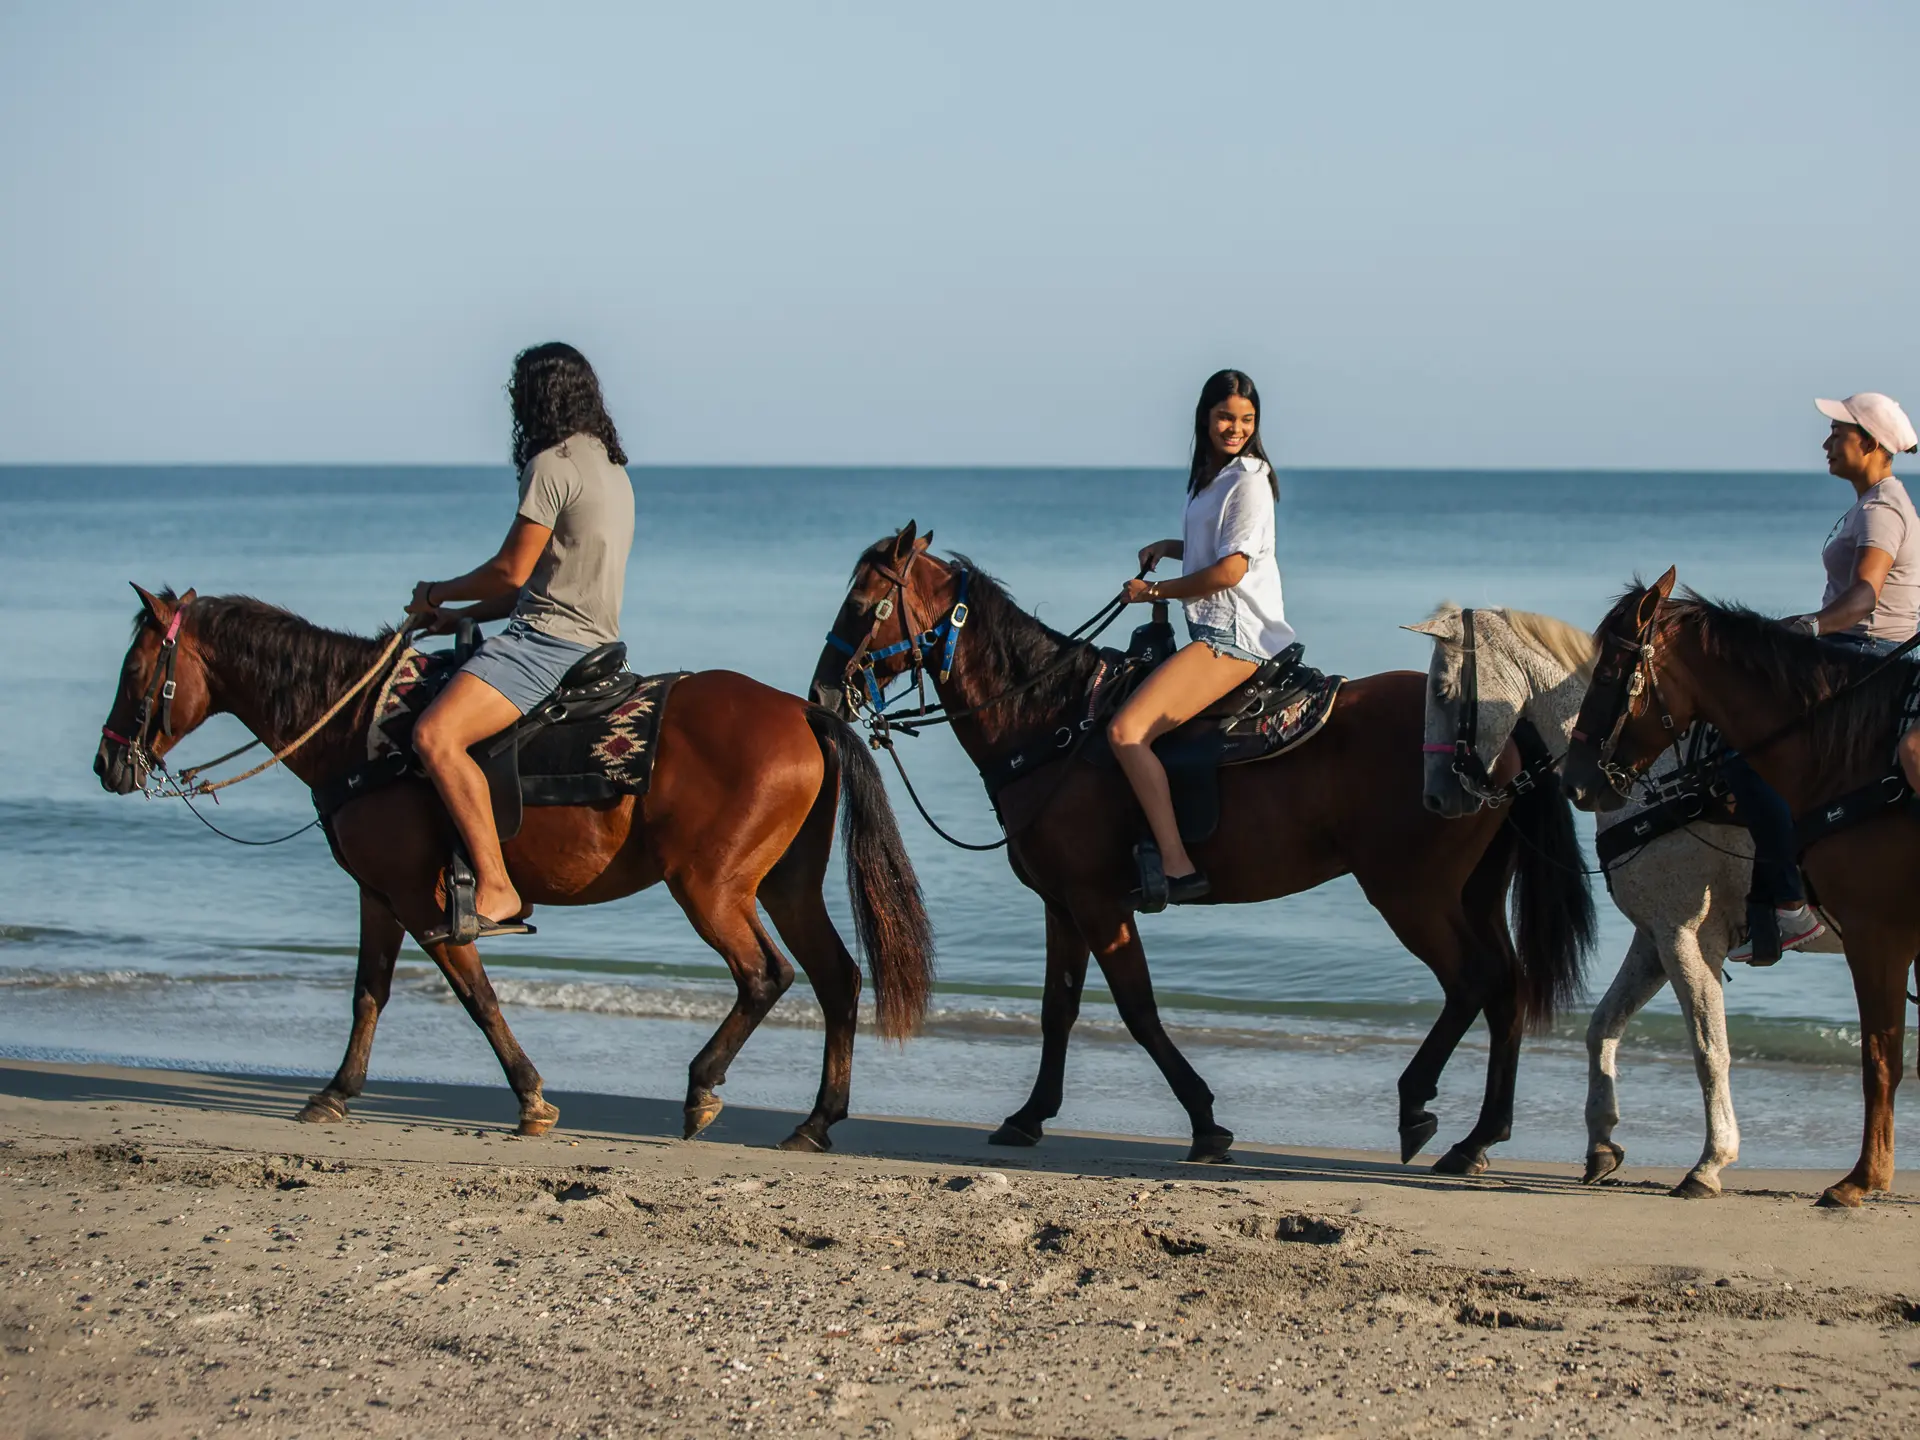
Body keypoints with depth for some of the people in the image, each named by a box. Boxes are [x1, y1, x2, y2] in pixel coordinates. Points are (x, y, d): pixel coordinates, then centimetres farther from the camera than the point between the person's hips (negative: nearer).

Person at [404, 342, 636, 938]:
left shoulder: (553, 464, -12)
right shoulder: (611, 466, 20)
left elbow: (513, 570, -12)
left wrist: (438, 593, 6)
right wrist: (463, 616, 22)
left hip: (549, 639, -11)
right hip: (592, 638, 11)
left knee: (435, 736, -25)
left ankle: (496, 892, -32)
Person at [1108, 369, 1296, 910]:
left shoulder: (1249, 480, -11)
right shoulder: (1211, 478, 17)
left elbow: (1230, 569, -18)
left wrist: (1155, 590, -8)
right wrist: (1168, 548, 13)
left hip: (1235, 637, -10)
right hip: (1211, 630, 10)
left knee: (1126, 731, -22)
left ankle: (1177, 867, -27)